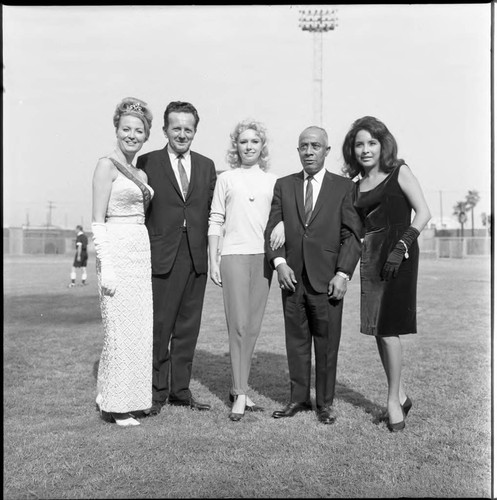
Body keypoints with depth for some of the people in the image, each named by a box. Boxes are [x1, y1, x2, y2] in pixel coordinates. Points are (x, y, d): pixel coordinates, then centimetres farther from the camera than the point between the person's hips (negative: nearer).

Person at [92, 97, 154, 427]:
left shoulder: (141, 173, 16)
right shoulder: (107, 165, -5)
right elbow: (98, 222, -11)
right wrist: (106, 267, -17)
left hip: (142, 254, 8)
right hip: (116, 253, -8)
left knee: (140, 329, 9)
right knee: (121, 329, -5)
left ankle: (133, 398, 20)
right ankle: (114, 405, 7)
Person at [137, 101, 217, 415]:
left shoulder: (207, 166, 12)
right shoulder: (147, 163, 1)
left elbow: (211, 212, 11)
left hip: (197, 258, 4)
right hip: (162, 257, -3)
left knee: (188, 327, 10)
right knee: (159, 327, 1)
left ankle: (180, 390, 22)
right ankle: (156, 391, 15)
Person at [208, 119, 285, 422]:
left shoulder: (273, 181, 12)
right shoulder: (226, 179, 7)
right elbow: (216, 221, 5)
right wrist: (213, 260, 0)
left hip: (263, 256, 3)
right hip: (234, 254, -3)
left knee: (253, 326, 5)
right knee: (238, 325, -7)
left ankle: (239, 388, 17)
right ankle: (240, 394, -2)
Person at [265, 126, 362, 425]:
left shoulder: (344, 187, 4)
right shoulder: (284, 185, 12)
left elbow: (352, 235, 0)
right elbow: (272, 229, 8)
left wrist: (343, 273, -9)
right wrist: (279, 262, -7)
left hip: (327, 279, -2)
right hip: (293, 277, 3)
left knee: (327, 344, 4)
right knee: (296, 342, 9)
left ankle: (326, 402, 18)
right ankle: (299, 398, 22)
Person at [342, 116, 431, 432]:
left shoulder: (399, 172, 1)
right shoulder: (358, 186, 15)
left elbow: (424, 213, -6)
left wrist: (401, 247, -16)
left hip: (398, 254, -6)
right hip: (370, 256, 6)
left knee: (388, 328, -7)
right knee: (378, 329, 6)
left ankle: (394, 400, 7)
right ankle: (401, 395, 20)